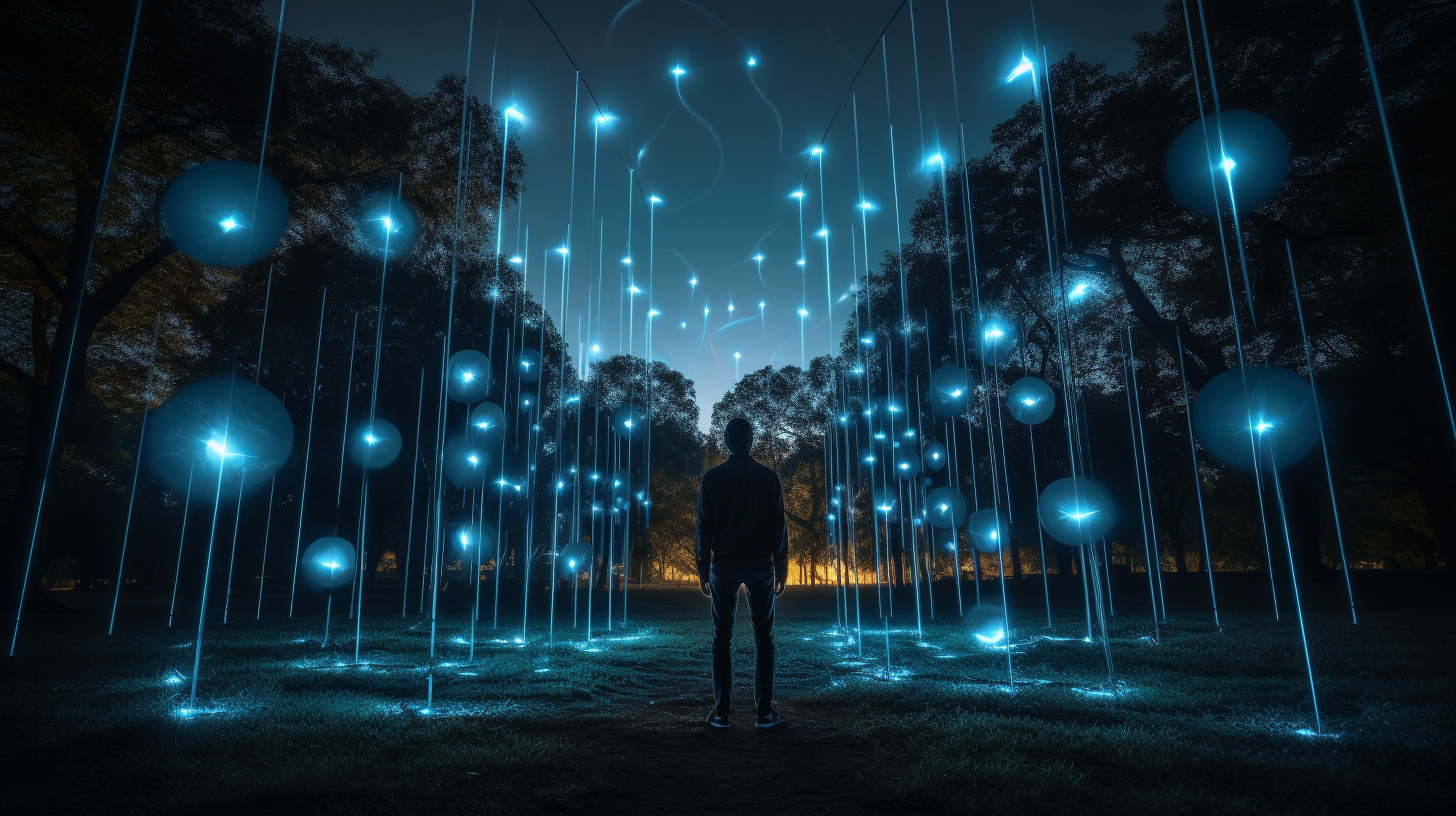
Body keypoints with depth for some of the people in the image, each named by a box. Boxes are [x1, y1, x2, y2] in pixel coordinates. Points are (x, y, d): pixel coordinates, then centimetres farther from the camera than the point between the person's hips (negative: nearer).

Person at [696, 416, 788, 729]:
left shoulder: (712, 478, -1)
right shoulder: (769, 477, 0)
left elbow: (704, 527, 0)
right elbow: (778, 527, 0)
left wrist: (703, 569, 6)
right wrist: (781, 568, 7)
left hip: (723, 565, 0)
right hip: (760, 565, 0)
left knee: (722, 638, 6)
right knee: (763, 637, 6)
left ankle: (721, 712, 7)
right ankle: (765, 711, 7)